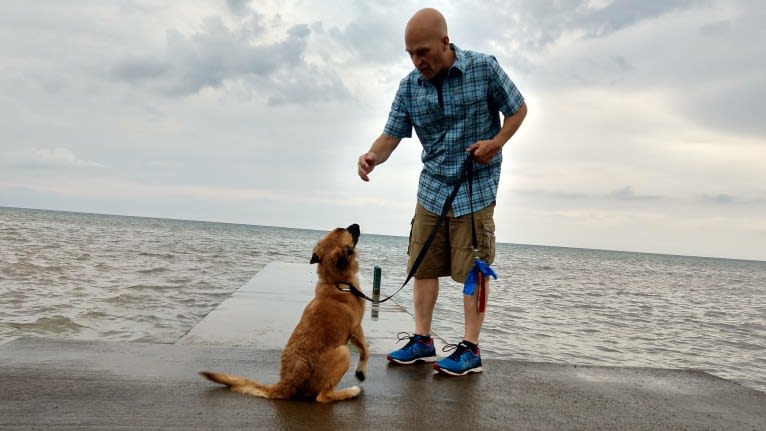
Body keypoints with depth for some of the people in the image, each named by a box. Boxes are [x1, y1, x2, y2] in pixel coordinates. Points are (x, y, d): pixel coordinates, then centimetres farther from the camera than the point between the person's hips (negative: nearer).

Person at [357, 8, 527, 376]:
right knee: (422, 266, 6)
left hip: (476, 188, -4)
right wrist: (372, 157, -25)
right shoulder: (409, 86, -2)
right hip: (432, 188, 4)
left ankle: (470, 348, 9)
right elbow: (391, 135, -3)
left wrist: (496, 143, -15)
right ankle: (422, 340, 18)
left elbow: (518, 109, 1)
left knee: (472, 270, 0)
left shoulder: (484, 68, -11)